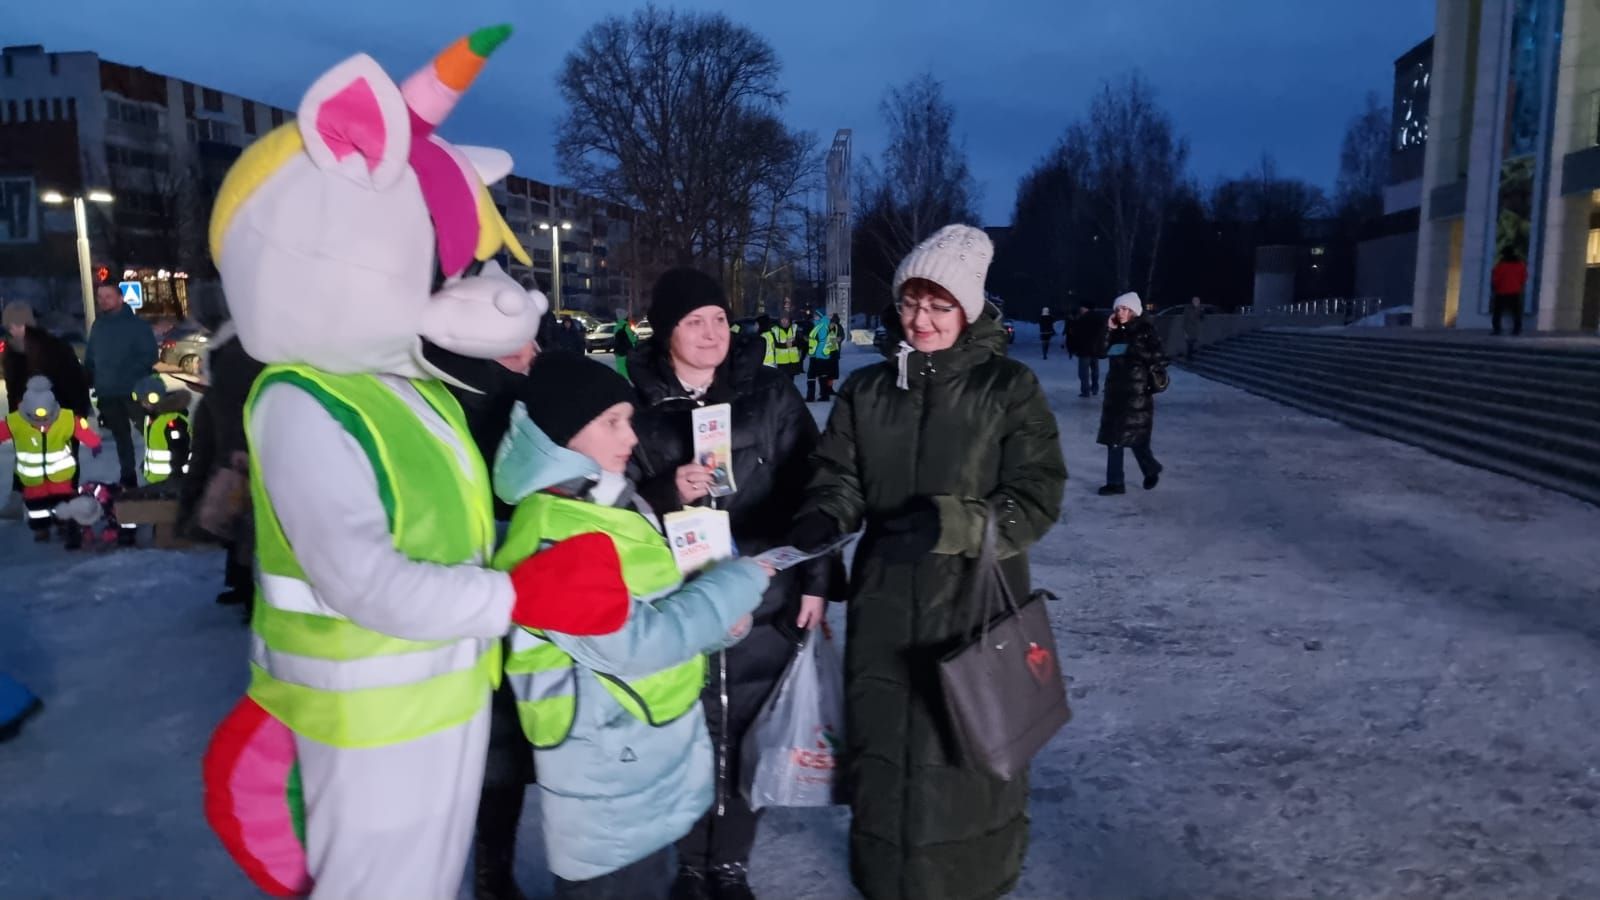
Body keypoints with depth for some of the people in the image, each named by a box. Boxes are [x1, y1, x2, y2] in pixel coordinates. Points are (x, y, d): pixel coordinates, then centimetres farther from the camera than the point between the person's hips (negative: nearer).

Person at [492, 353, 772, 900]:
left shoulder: (609, 500, 6)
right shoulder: (550, 536, -23)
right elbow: (633, 642, -28)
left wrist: (718, 616, -5)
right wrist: (740, 583, -19)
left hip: (660, 741, 9)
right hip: (606, 762, -9)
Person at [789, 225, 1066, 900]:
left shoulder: (1009, 388, -6)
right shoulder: (867, 390, 5)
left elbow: (1036, 501, -11)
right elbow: (840, 478, 4)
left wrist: (946, 522, -25)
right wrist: (821, 519, -19)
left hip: (975, 604, -3)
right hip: (884, 602, 3)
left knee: (967, 751, 8)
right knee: (882, 745, 14)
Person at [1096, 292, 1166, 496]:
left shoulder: (1146, 331, -8)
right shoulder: (1115, 331, 8)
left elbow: (1161, 360, -9)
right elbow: (1100, 353, -2)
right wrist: (1108, 330, -10)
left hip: (1138, 393, -6)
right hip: (1115, 391, 6)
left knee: (1136, 439, -1)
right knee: (1113, 438, 4)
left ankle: (1152, 470, 26)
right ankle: (1115, 482, 10)